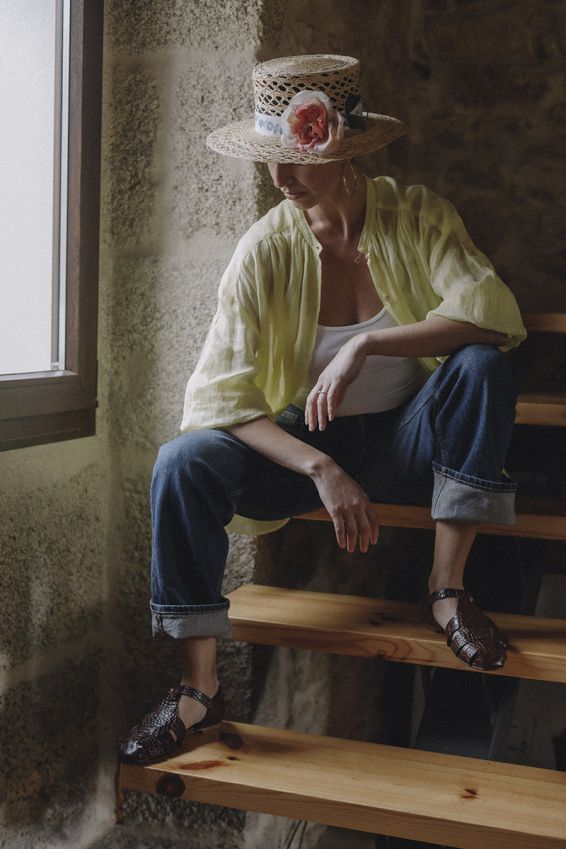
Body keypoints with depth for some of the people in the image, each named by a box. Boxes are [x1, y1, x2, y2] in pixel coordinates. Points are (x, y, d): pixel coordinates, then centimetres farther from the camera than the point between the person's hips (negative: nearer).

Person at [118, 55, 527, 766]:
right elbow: (218, 394, -17)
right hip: (303, 443, 0)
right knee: (183, 460, -26)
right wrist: (323, 470, -29)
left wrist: (366, 345, -33)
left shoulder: (415, 216, -9)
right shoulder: (266, 250, -11)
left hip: (405, 442, 0)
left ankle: (447, 589, -19)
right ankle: (199, 690, -17)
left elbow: (494, 310, -25)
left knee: (482, 366, -29)